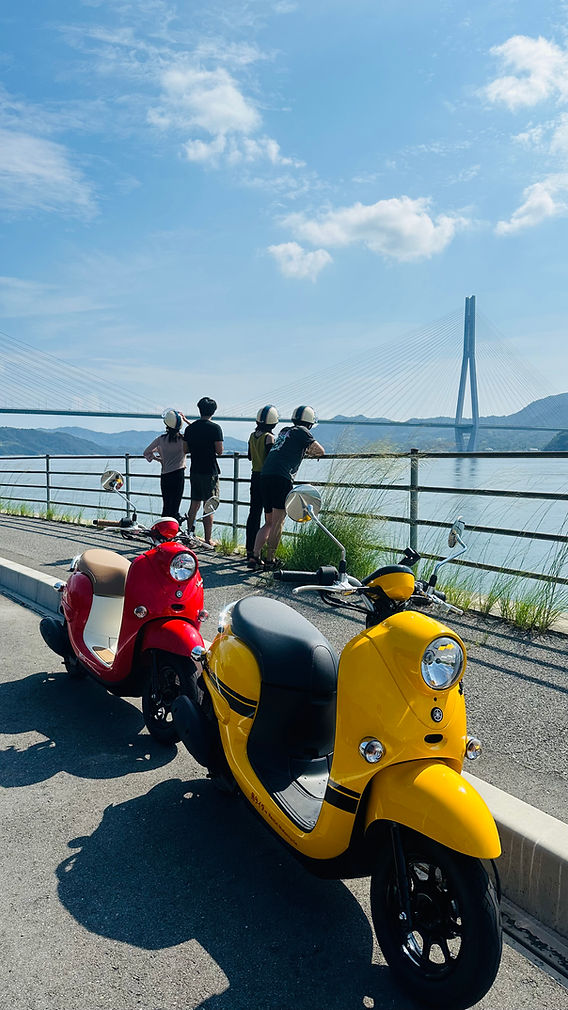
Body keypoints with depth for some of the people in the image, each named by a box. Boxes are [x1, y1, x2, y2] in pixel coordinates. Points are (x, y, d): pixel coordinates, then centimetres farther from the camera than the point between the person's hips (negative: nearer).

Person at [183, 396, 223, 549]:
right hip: (210, 471, -5)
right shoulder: (215, 428, -10)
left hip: (194, 471, 5)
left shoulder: (190, 428, 6)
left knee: (194, 504, 15)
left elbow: (187, 449, 12)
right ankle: (208, 540, 1)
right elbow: (220, 451, -12)